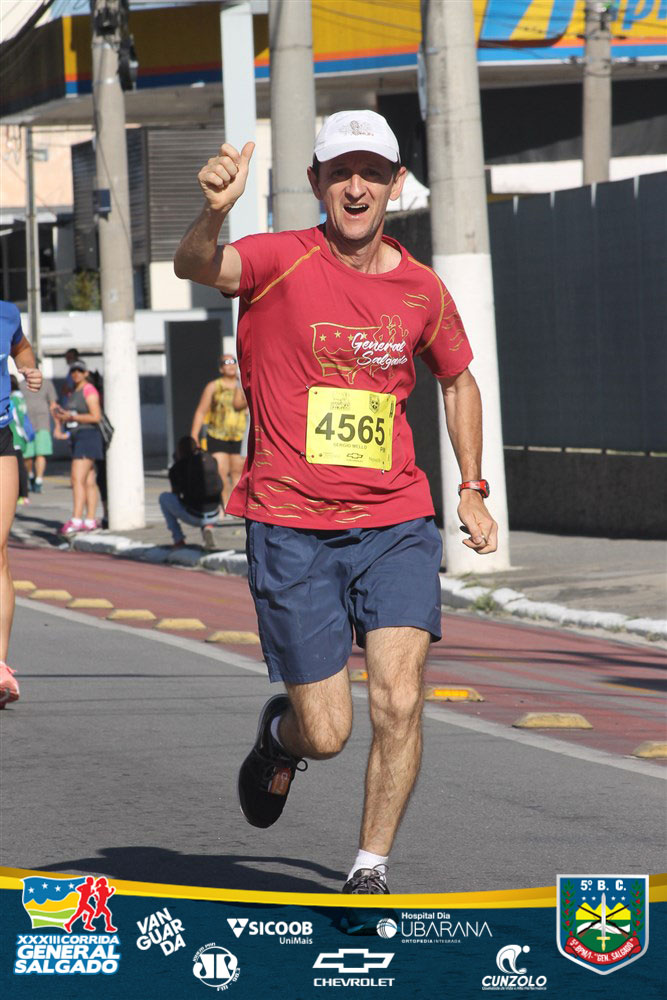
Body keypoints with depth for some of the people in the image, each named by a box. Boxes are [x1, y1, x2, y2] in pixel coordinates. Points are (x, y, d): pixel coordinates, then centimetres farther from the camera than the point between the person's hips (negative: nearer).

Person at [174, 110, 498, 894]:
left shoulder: (421, 289, 5)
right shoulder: (285, 262, -8)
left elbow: (457, 379, 24)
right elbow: (196, 267, -30)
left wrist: (472, 490, 17)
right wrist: (213, 214, -52)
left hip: (396, 523, 3)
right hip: (291, 528, -3)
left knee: (399, 704, -13)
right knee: (327, 734, 0)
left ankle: (370, 870, 5)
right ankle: (283, 733, 38)